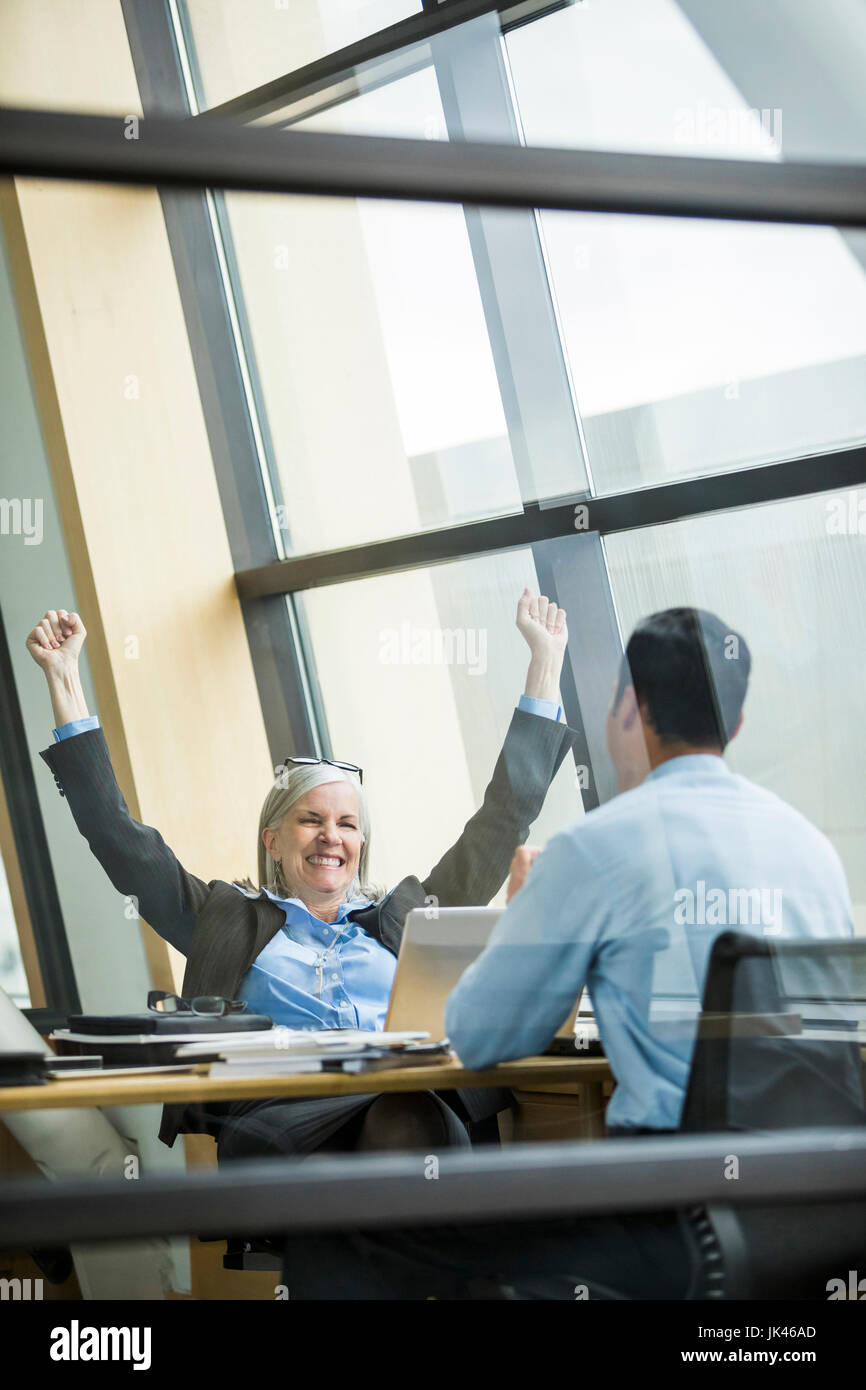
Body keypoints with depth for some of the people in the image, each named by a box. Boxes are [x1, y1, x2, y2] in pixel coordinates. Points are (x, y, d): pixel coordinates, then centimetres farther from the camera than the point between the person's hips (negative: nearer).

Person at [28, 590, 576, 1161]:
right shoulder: (229, 920, 25)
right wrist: (64, 679, 21)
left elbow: (503, 819, 31)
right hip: (281, 1121, -2)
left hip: (412, 1099, 2)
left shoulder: (406, 918, 28)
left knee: (409, 1123, -37)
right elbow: (117, 833, 23)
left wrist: (546, 662, 34)